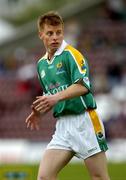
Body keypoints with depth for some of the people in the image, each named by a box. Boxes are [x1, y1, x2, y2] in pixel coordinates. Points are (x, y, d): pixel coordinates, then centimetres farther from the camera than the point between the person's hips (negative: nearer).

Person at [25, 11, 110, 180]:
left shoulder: (71, 54, -7)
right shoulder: (41, 64, 16)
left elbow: (82, 86, -22)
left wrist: (57, 97, -33)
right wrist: (39, 112, 10)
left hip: (84, 120, -7)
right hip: (62, 125, 7)